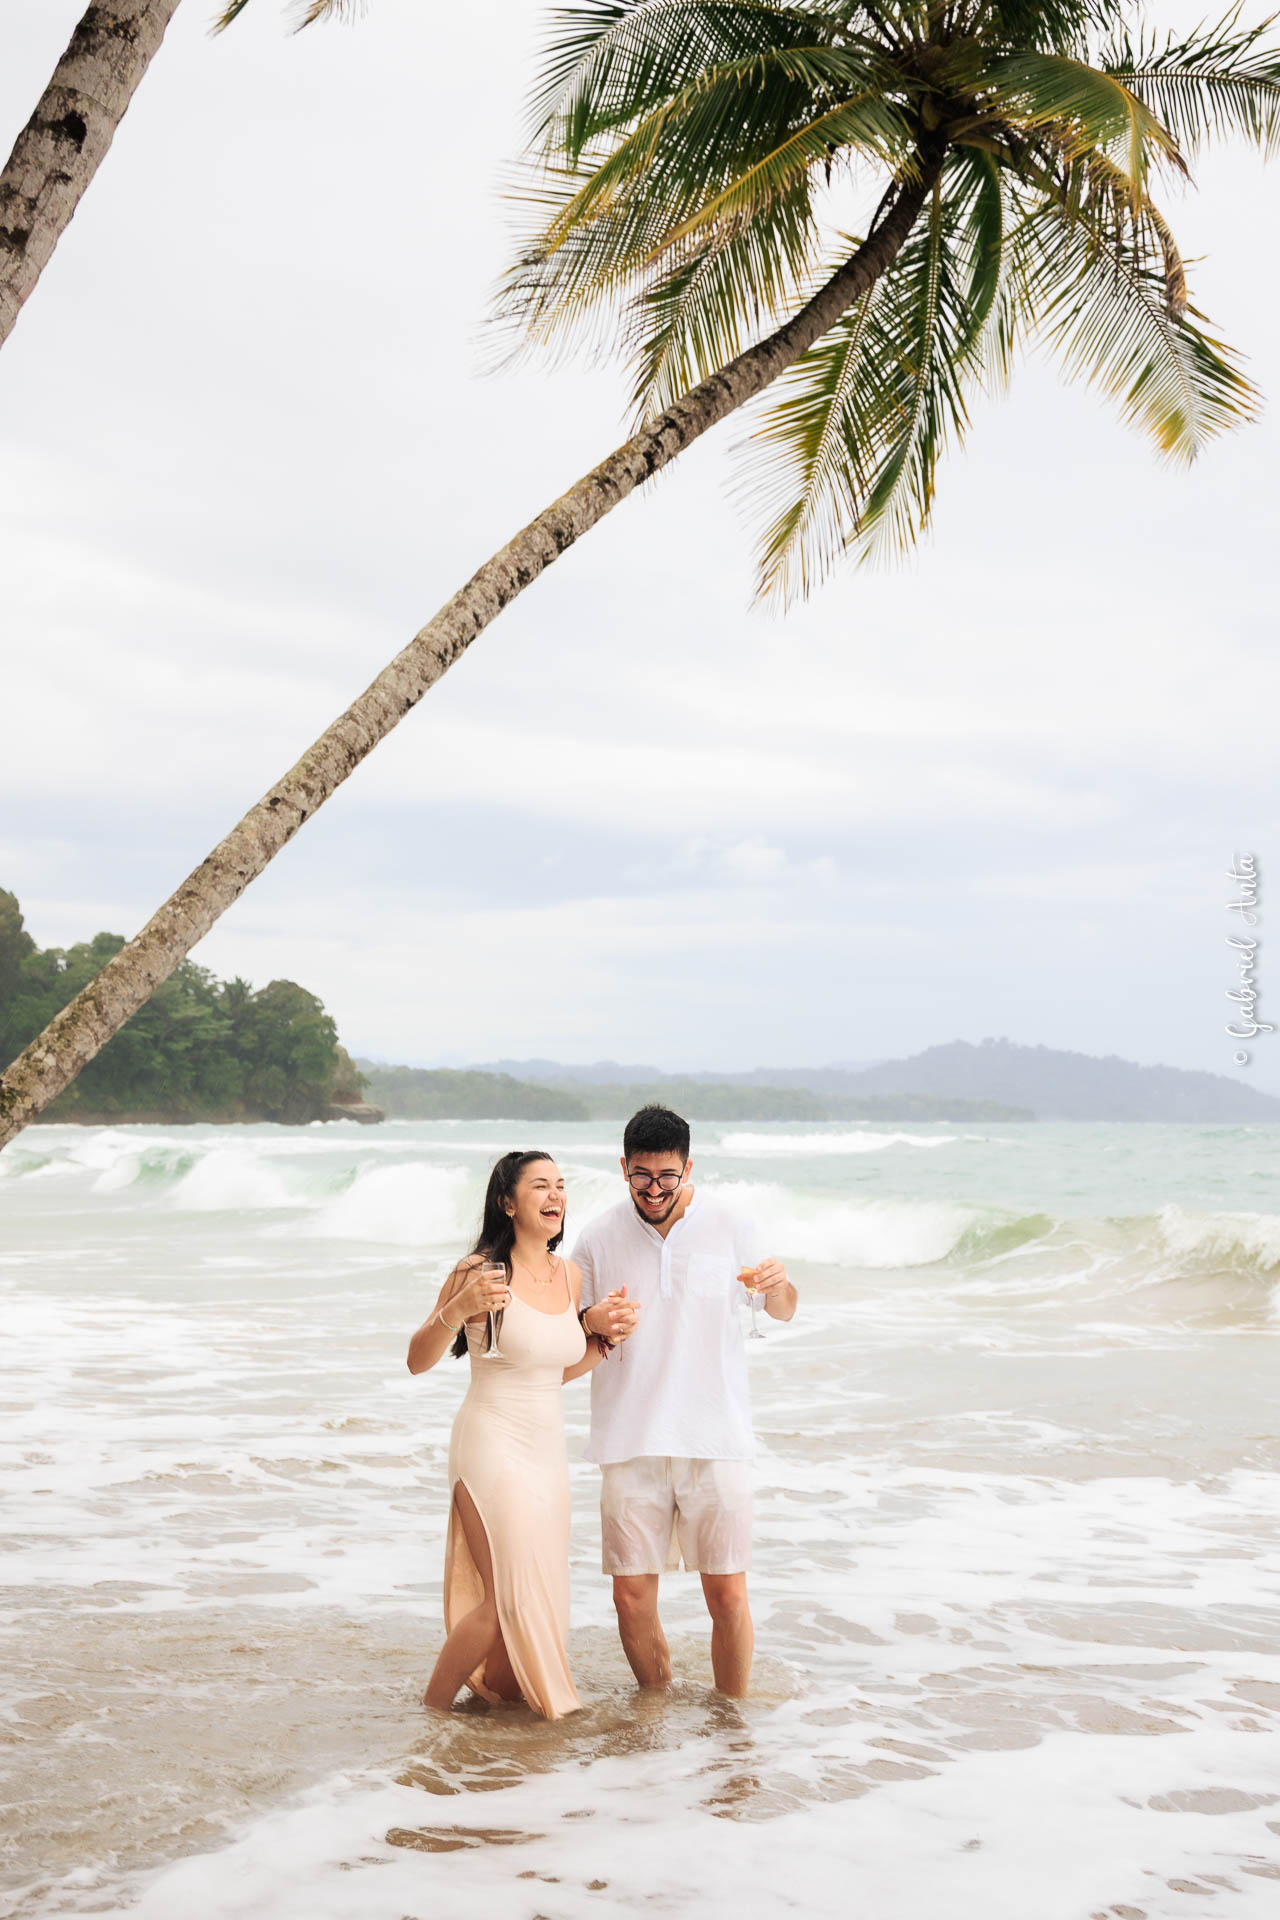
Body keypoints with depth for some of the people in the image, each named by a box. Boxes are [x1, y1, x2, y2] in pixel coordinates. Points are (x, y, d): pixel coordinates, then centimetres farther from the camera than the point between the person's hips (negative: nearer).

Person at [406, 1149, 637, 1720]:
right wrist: (458, 1309, -30)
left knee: (541, 1598, 10)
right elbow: (417, 1361, -13)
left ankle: (494, 1693, 29)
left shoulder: (569, 1276, 7)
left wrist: (605, 1336, 1)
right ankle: (431, 1709, 11)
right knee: (509, 1600, -7)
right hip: (493, 1447, -7)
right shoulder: (481, 1272, -14)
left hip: (548, 1450, 7)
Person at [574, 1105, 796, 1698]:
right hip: (631, 1442, 1)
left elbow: (782, 1312, 14)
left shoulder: (729, 1225, 1)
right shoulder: (599, 1238, 3)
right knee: (632, 1598, 2)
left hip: (717, 1440, -1)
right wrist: (592, 1321, -11)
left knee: (727, 1595, -2)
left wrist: (779, 1285, -10)